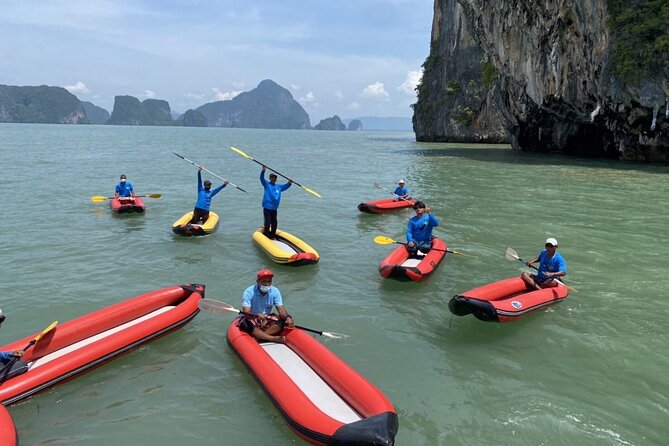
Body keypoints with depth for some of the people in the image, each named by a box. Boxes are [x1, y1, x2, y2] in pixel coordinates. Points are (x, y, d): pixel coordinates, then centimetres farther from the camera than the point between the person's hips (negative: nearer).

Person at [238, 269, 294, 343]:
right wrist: (257, 315, -47)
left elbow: (280, 308, -12)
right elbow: (246, 312, -26)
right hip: (252, 319, -3)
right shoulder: (249, 292, -18)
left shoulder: (275, 291, -7)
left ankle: (259, 337, -30)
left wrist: (288, 317, -34)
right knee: (245, 325, -36)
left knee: (283, 321, -22)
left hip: (267, 319, 4)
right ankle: (273, 338, -36)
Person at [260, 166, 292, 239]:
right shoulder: (267, 185, -1)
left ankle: (273, 235, 25)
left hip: (274, 209, 6)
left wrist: (289, 183, 10)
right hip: (267, 208, -6)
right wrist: (263, 170, -30)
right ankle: (267, 236, 2)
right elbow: (262, 178, -15)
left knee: (274, 223, 11)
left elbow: (285, 186, 30)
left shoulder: (278, 187, 15)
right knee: (267, 223, -7)